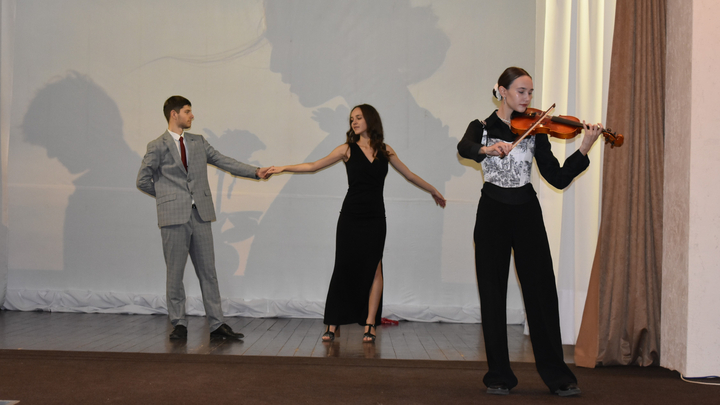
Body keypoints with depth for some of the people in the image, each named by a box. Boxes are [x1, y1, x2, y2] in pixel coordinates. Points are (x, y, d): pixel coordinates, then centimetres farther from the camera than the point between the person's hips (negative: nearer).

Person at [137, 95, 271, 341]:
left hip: (200, 215, 4)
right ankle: (179, 324, 13)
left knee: (208, 271, 5)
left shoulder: (198, 142, 14)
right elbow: (143, 180, 4)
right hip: (174, 216, -4)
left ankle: (216, 325, 9)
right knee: (175, 273, 2)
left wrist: (255, 172, 3)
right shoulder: (157, 146, 1)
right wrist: (168, 196, 4)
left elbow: (224, 162, 11)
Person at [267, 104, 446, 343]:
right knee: (344, 267, 0)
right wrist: (284, 168, -6)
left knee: (373, 268, -3)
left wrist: (434, 191, 26)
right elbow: (313, 166, 2)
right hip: (351, 216, -1)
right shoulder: (348, 149, 2)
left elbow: (409, 175, 18)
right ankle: (333, 325, 7)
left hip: (375, 218, 1)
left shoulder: (385, 150, 7)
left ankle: (370, 324, 1)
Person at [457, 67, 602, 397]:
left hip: (527, 213, 1)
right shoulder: (481, 128, 4)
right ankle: (499, 376, 13)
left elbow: (558, 179, 1)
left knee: (541, 292, -1)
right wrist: (488, 148, -41)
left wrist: (584, 149, -13)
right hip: (492, 213, -1)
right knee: (493, 294, 2)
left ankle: (557, 375, 7)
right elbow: (464, 149, -20)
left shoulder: (534, 130, 7)